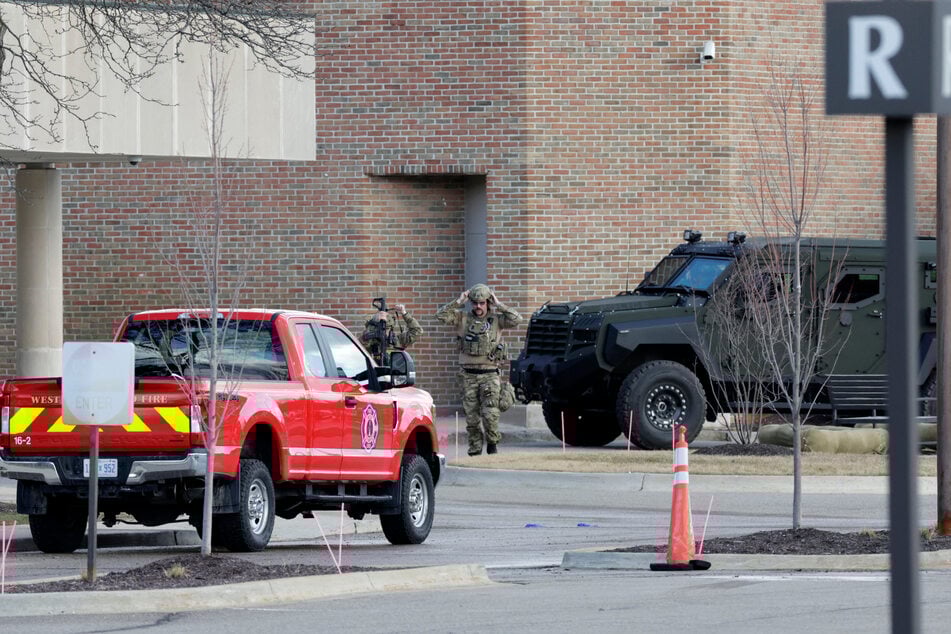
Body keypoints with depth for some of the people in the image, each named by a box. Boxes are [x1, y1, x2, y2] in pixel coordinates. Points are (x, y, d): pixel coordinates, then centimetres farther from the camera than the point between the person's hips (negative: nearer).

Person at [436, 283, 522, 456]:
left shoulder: (496, 319, 3)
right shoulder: (463, 318, 6)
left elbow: (516, 319, -12)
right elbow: (441, 315, -5)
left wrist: (498, 305, -9)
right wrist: (458, 302, -7)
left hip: (490, 375, -2)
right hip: (469, 375, 2)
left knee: (490, 414, -13)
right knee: (472, 418, 4)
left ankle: (492, 443, 9)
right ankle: (474, 451, 13)